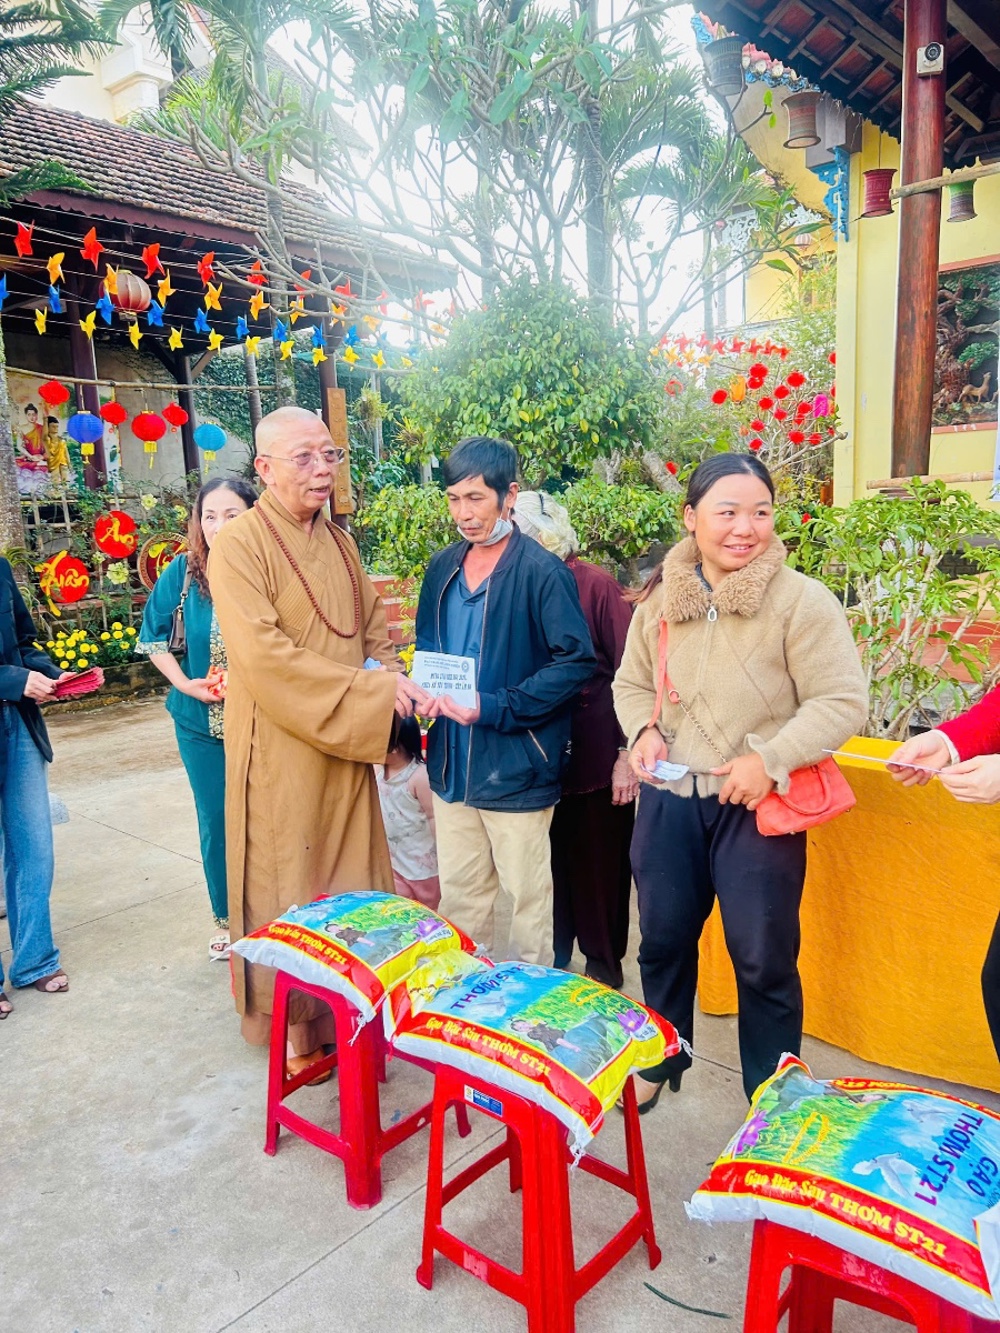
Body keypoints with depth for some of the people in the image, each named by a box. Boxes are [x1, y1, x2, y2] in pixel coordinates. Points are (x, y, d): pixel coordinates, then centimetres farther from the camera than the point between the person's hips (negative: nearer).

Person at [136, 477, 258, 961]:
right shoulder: (183, 573, -5)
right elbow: (154, 638, 5)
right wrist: (186, 683, -8)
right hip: (201, 722, 2)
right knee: (216, 823, 14)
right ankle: (227, 919, 34)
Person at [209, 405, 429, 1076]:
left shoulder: (340, 543, 11)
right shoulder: (239, 544, -11)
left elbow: (374, 625, 16)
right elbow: (265, 655, -21)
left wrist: (390, 675, -6)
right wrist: (374, 692, -20)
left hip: (347, 749, 6)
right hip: (280, 752, -6)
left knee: (352, 882, 13)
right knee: (287, 892, 6)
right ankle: (292, 1028, 23)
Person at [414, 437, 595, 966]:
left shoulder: (542, 573, -14)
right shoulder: (443, 568, 7)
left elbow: (576, 661, -17)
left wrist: (493, 708, -21)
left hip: (516, 768, -6)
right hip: (451, 763, 6)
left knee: (527, 894, 10)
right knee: (458, 890, 19)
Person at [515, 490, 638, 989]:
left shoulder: (596, 586, -11)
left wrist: (628, 753, -13)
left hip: (596, 754, -4)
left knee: (600, 862, 9)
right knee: (551, 859, 14)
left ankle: (604, 963, 29)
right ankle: (552, 959, 32)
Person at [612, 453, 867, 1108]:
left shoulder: (802, 600, -12)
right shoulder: (661, 598, 2)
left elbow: (843, 702, -13)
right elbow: (632, 682, 14)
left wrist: (769, 760, -22)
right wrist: (644, 731, -5)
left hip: (758, 807, -4)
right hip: (669, 799, 4)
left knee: (764, 961, 8)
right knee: (663, 941, 19)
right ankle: (661, 1061, 44)